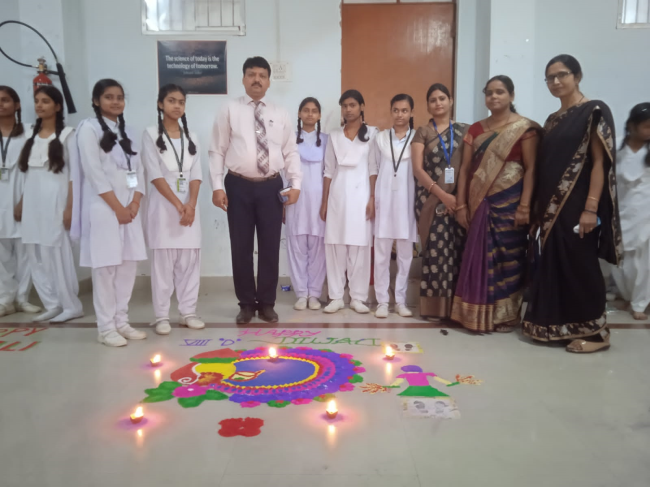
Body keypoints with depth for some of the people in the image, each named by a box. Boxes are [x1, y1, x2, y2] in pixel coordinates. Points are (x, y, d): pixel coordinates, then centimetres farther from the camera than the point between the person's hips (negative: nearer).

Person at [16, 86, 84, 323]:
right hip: (33, 201, 6)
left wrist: (70, 206, -13)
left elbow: (75, 173, -6)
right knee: (36, 255, 5)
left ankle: (71, 305, 7)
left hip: (55, 199, -6)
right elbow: (28, 173, 15)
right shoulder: (32, 135, 15)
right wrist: (21, 202, 11)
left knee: (57, 253, -5)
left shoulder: (66, 134, -2)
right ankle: (53, 305, 14)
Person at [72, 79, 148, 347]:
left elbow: (138, 169, 11)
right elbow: (94, 173, -10)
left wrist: (134, 204, -3)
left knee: (128, 265, 5)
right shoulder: (89, 128, -2)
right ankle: (106, 327, 3)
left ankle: (121, 321, 15)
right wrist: (117, 208, -12)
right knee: (105, 267, -5)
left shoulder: (127, 130, 16)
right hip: (104, 208, -6)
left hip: (129, 208, 6)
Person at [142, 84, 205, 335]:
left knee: (190, 261, 4)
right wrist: (178, 205, -16)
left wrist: (191, 204, -11)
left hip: (189, 206, 4)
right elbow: (155, 175, -8)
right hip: (164, 205, -4)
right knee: (162, 262, -1)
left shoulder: (191, 137, 13)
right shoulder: (151, 135, 0)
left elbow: (196, 175, 5)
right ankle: (161, 316, 7)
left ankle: (188, 312, 14)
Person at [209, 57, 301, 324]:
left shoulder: (280, 114, 8)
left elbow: (291, 152, 7)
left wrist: (296, 184, -5)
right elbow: (217, 151, 0)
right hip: (239, 186, -1)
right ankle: (246, 303, 20)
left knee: (270, 247, 6)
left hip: (271, 186, 2)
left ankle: (267, 303, 21)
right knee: (241, 248, 5)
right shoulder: (230, 110, 2)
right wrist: (217, 186, -8)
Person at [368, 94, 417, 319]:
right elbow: (373, 170, 9)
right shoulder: (380, 138, 7)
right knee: (381, 253, 2)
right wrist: (372, 198, 3)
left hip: (407, 200, -1)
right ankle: (382, 301, 10)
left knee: (405, 254, 5)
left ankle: (401, 301, 15)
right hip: (384, 199, 1)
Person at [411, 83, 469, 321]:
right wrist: (441, 194, -13)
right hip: (431, 199, -2)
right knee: (435, 251, -2)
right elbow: (417, 168, -3)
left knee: (458, 251, 0)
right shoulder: (422, 133, 7)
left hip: (459, 199, 2)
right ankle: (435, 306, 5)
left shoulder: (464, 130, 12)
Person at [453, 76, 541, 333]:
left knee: (507, 257, 1)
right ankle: (478, 314, 17)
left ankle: (506, 315, 14)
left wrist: (525, 206, -14)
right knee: (479, 257, 6)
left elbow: (531, 169, -7)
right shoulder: (476, 129, 12)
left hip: (509, 201, -4)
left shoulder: (525, 128, -2)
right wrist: (461, 204, 3)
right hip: (480, 202, 4)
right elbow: (465, 168, 9)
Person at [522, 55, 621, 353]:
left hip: (577, 205, -7)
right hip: (553, 206, 7)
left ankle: (595, 330, 12)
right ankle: (559, 326, 22)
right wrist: (539, 206, 10)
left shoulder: (594, 111, -6)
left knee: (580, 265, -1)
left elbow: (600, 162, -13)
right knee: (554, 264, 10)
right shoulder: (553, 120, 15)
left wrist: (591, 208, -19)